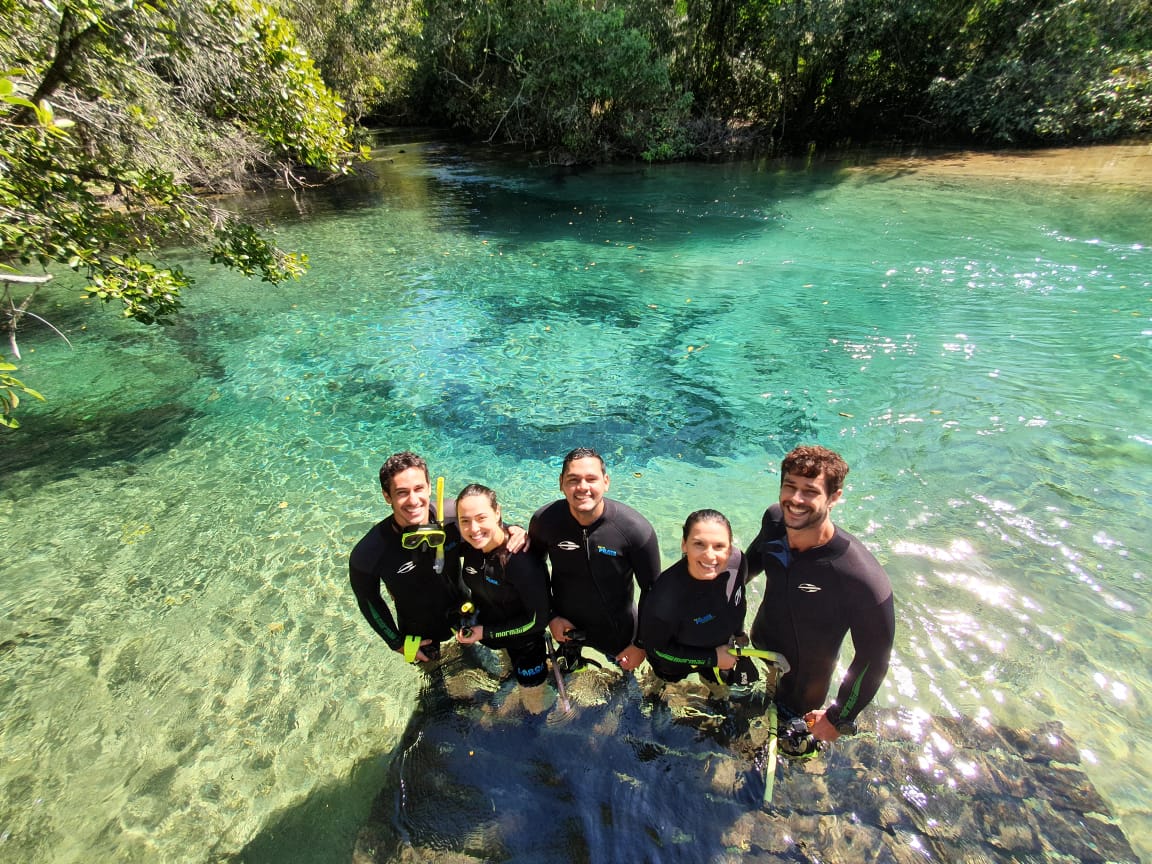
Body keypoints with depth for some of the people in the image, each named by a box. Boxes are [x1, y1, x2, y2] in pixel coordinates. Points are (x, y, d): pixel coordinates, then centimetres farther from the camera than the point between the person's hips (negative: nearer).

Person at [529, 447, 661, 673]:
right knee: (567, 670, 28)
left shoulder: (636, 529, -29)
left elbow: (652, 590, -14)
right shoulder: (544, 520, -23)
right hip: (566, 625, 2)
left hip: (617, 629, -1)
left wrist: (642, 645, -8)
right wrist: (550, 616, -3)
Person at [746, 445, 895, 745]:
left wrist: (838, 718, -13)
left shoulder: (862, 577, -37)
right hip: (759, 648, 4)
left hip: (805, 680, -4)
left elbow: (873, 659, -23)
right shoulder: (774, 520, -23)